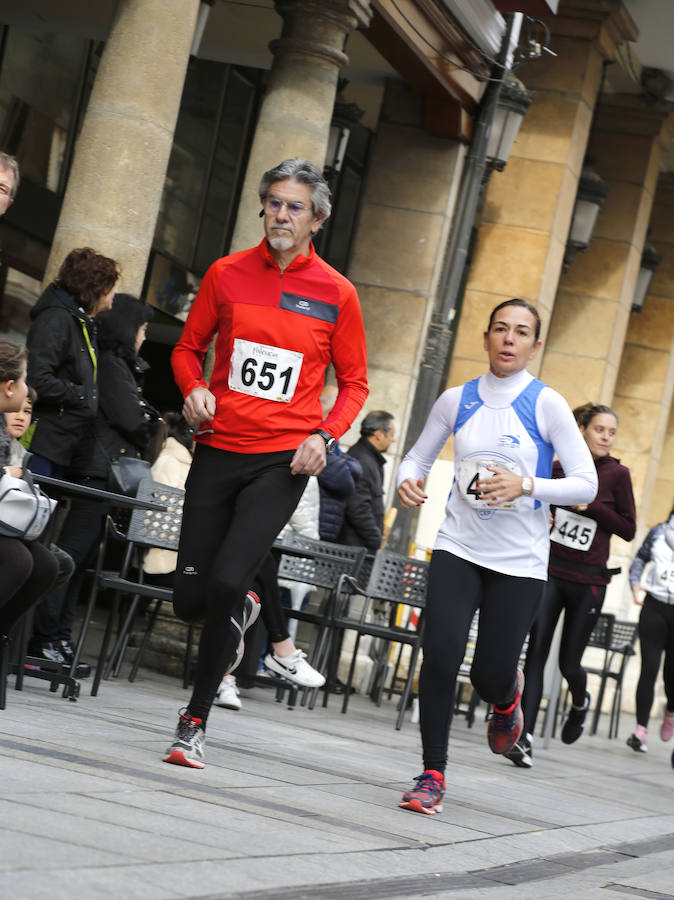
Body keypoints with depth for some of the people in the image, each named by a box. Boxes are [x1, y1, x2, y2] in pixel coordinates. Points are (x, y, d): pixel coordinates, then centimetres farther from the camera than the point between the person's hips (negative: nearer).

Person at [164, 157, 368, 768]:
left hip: (283, 461, -2)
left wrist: (325, 436, -8)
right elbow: (189, 347, 15)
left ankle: (195, 721, -3)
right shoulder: (228, 273, 4)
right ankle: (242, 611, 40)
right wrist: (194, 388, -7)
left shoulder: (336, 294, 1)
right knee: (190, 598, 1)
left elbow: (354, 383, 9)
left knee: (226, 582, -19)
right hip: (219, 449, 3)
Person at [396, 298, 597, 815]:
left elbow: (586, 485, -7)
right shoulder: (456, 400, 3)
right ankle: (433, 775, -1)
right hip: (459, 547, 2)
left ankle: (508, 697, 40)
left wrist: (525, 485, -22)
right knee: (440, 656, -16)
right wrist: (408, 481, -8)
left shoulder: (547, 404, -5)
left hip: (520, 561, -2)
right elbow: (418, 458, 15)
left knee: (491, 678, 0)